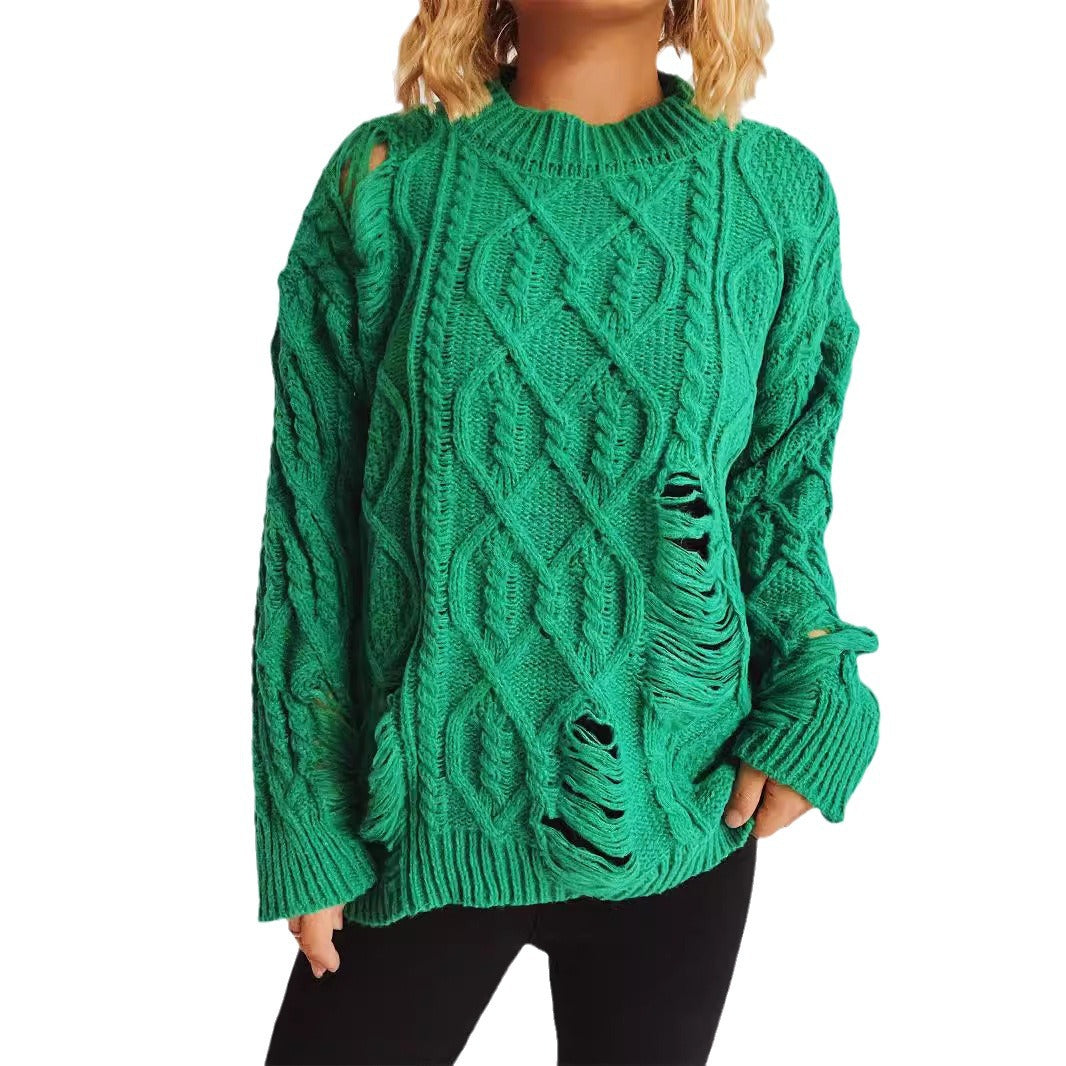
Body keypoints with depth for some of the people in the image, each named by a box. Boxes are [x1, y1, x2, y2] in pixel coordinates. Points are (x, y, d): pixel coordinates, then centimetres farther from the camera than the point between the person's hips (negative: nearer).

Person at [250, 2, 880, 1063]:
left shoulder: (778, 192, -3)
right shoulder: (386, 179, -5)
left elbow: (783, 486, 6)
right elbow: (309, 521, -3)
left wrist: (811, 704, -9)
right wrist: (309, 825, -3)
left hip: (681, 817, 1)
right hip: (425, 822, 0)